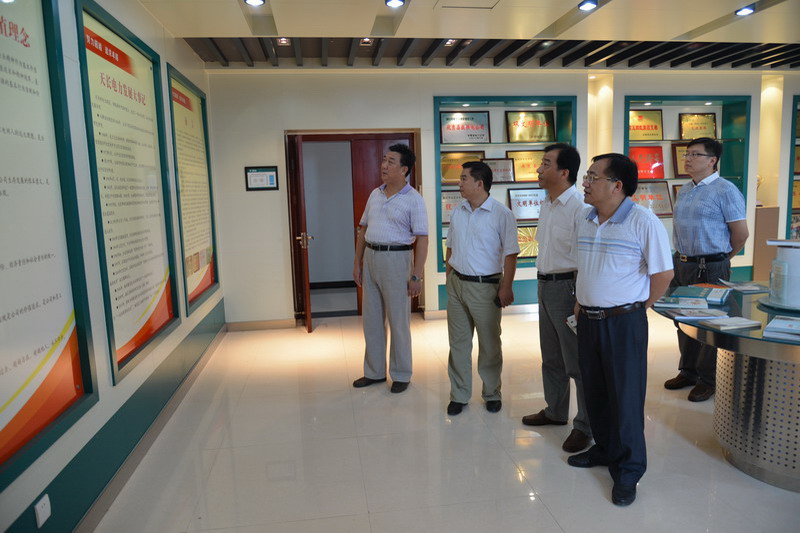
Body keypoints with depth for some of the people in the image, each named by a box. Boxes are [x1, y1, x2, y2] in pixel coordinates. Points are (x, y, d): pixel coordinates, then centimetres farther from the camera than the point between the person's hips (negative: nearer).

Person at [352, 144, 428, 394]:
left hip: (396, 259, -6)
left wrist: (416, 276, -17)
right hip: (370, 257, 6)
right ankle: (375, 371, 27)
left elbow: (422, 239, -12)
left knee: (398, 321, 4)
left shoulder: (413, 199, -9)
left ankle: (401, 375, 19)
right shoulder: (375, 194, 10)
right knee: (371, 318, 13)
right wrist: (357, 262, 11)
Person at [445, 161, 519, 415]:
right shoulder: (457, 212, 7)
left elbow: (510, 254, -10)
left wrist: (506, 288, -13)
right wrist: (449, 277, 12)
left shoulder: (501, 214, -10)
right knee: (458, 342, 11)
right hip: (457, 284, 5)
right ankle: (459, 395, 23)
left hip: (485, 287, -5)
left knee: (489, 345, 9)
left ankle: (492, 394, 27)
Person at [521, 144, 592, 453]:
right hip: (545, 285, 9)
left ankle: (585, 426, 15)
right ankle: (555, 411, 37)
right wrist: (543, 282, 18)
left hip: (568, 286, -9)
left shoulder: (579, 207, -18)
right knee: (551, 358, 20)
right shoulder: (546, 205, 11)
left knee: (577, 361, 1)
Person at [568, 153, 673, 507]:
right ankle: (604, 449, 37)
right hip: (587, 319, 6)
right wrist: (580, 302, 11)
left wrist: (637, 307, -1)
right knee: (594, 391, 17)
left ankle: (628, 470, 20)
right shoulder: (583, 220, 6)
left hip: (624, 322, -6)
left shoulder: (643, 222, -14)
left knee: (625, 396, 4)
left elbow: (663, 274, -9)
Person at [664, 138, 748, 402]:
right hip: (681, 264, 8)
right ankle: (688, 371, 32)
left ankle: (708, 380, 17)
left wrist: (719, 259, 0)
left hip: (709, 269, -8)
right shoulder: (685, 190, 11)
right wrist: (682, 256, 14)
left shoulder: (725, 190, -12)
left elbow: (741, 233, -11)